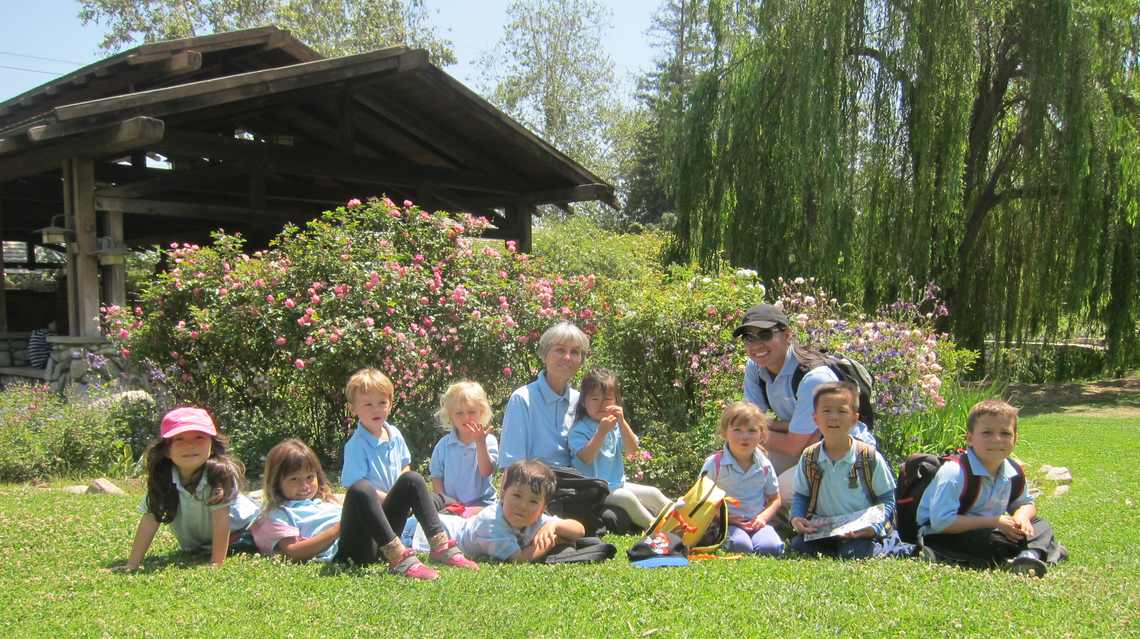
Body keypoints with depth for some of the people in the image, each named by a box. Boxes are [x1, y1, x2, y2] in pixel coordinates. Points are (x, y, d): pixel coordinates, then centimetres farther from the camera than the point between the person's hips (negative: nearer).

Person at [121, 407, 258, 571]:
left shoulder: (220, 472, -35)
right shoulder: (161, 478, -24)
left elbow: (221, 519, -33)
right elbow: (150, 519, -22)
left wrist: (217, 563, -33)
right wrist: (132, 565, -26)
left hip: (236, 528, -4)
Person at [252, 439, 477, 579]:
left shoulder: (324, 500, 35)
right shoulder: (279, 514, 13)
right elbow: (293, 552, -4)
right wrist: (339, 528, -9)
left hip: (376, 545, 8)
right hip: (344, 553, -8)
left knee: (411, 480, -1)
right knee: (360, 489, -32)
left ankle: (441, 546, -15)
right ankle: (399, 559, -40)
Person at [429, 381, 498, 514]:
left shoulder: (489, 441, -1)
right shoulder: (444, 444, 5)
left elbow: (486, 472, -13)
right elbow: (436, 476, 9)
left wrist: (480, 442, -21)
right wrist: (444, 498, -8)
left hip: (481, 504, -2)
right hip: (451, 505, 2)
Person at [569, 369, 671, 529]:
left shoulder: (616, 426, 9)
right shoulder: (580, 429, -11)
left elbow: (632, 450, -3)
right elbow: (585, 458, -25)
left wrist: (622, 423, -15)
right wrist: (602, 432, -32)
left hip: (618, 484, 7)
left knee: (653, 494, 2)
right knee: (627, 498, -28)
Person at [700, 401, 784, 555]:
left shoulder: (764, 466, 7)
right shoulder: (715, 463, -4)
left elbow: (775, 499, 16)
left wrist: (762, 517, -5)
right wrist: (727, 518, -13)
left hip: (757, 522, 2)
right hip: (727, 523, -2)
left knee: (769, 547, -28)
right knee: (740, 546, -33)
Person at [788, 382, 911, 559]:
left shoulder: (870, 458, -8)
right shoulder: (809, 458, 1)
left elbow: (887, 499, -2)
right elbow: (801, 496, 12)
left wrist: (873, 527, -20)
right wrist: (796, 518, -10)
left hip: (862, 533, -3)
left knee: (854, 553, -30)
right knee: (798, 544, -21)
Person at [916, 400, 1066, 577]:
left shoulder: (1012, 473, -2)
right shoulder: (954, 473, -25)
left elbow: (1026, 503, 17)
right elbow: (942, 521, -30)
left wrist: (1021, 517, -11)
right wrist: (995, 521, -25)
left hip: (987, 530, 8)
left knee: (1041, 525, 0)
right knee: (991, 541, -35)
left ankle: (1030, 555, -29)